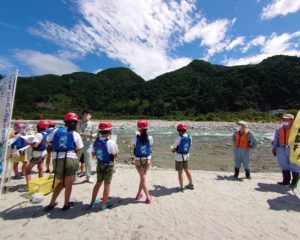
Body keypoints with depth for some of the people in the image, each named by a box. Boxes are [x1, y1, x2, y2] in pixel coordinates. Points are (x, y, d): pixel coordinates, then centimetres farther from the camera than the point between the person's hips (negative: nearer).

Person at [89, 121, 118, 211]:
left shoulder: (96, 141, -5)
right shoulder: (110, 142, -24)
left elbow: (93, 154, 5)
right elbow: (115, 155, -17)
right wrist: (115, 147, -2)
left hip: (99, 165, 6)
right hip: (108, 166, -5)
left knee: (98, 183, 23)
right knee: (107, 184, 11)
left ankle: (92, 202, 36)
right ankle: (104, 204, 23)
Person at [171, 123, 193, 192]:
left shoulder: (178, 138, -20)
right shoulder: (190, 138, -2)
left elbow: (173, 150, -16)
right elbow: (188, 147, 10)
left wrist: (172, 148, 7)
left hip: (179, 157, -6)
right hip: (186, 156, 6)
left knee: (180, 172, 9)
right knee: (187, 170, 23)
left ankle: (181, 187, 22)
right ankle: (191, 184, 38)